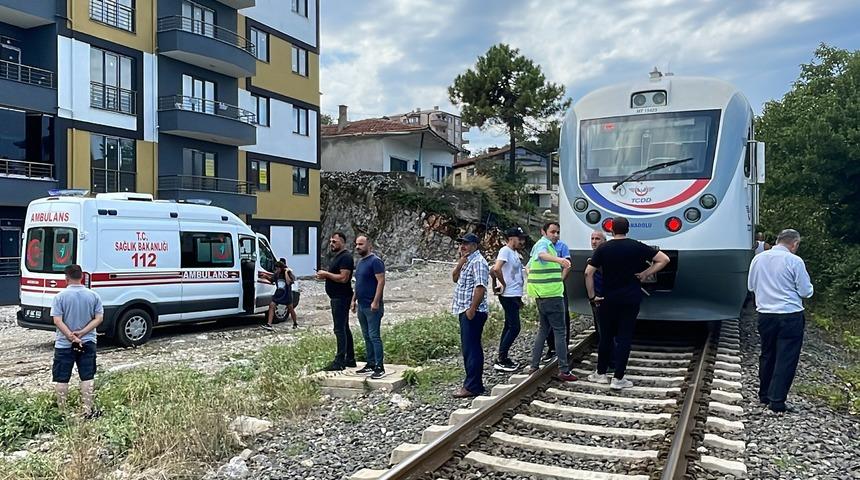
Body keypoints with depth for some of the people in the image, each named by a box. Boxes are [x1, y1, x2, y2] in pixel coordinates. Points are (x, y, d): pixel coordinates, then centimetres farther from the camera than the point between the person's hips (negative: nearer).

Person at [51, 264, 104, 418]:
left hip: (64, 344, -2)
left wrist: (71, 336, -15)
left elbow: (57, 321, -15)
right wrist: (82, 333, -10)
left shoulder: (60, 296, -9)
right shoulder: (93, 295, -1)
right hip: (88, 343, 2)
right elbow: (99, 318, -5)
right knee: (87, 378, 9)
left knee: (61, 379, 9)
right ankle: (88, 411, 10)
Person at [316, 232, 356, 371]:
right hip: (336, 297, 11)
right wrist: (324, 276, 8)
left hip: (341, 298, -11)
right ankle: (350, 359, 21)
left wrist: (326, 274, -16)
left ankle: (340, 361, -7)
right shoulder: (336, 257, 18)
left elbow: (343, 278, -24)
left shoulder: (345, 257, -15)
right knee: (344, 328, 14)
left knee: (340, 329, -9)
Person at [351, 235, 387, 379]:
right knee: (367, 336, 13)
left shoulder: (375, 261, -13)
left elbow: (381, 281, -19)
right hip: (361, 306, 9)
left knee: (374, 336, -8)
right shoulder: (360, 262, 16)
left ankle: (379, 367, -3)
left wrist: (376, 302, -23)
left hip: (372, 307, -9)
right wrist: (354, 299, 18)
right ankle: (370, 364, 21)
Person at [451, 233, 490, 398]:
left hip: (472, 312, -10)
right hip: (465, 311, 10)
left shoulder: (477, 262, -14)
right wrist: (461, 261, 0)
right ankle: (475, 382, 22)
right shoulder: (467, 261, 18)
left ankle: (472, 387, -3)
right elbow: (455, 278, 13)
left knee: (471, 348, -7)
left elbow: (480, 287, -22)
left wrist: (472, 309, -23)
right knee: (470, 348, 14)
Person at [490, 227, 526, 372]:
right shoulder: (505, 251, -15)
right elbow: (496, 269, -30)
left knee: (509, 327, 13)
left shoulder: (514, 253, 14)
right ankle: (501, 360, -4)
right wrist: (503, 284, -17)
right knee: (514, 327, -9)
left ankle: (503, 359, 19)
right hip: (508, 295, -10)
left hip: (514, 296, 10)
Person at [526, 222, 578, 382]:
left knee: (544, 329, 16)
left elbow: (529, 267, 28)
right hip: (552, 295, -10)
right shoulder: (544, 244, -11)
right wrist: (558, 259, -55)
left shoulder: (539, 245, 20)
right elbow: (542, 254, -36)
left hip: (541, 295, 10)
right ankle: (564, 370, -4)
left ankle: (534, 366, 16)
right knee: (559, 331, -6)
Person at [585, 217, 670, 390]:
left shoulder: (603, 248, -3)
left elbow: (588, 273, -9)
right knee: (624, 337, 2)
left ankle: (601, 373, 21)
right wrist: (646, 273, -2)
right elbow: (664, 259, -5)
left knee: (606, 336, 13)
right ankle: (618, 379, 2)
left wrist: (592, 296, -2)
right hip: (631, 299, -1)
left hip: (608, 299, 1)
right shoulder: (637, 246, -4)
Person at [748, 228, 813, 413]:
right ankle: (777, 400, 1)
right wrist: (790, 288, 13)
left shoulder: (758, 258, 3)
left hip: (765, 314, 5)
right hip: (790, 316, -5)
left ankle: (764, 395, 27)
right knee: (786, 358, 2)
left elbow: (751, 286, 13)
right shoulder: (794, 261, -11)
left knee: (767, 355, 17)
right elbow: (806, 292, -7)